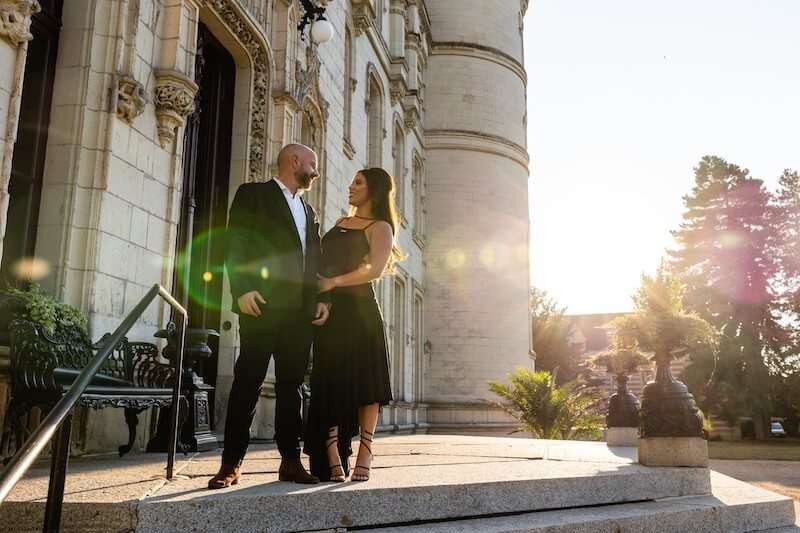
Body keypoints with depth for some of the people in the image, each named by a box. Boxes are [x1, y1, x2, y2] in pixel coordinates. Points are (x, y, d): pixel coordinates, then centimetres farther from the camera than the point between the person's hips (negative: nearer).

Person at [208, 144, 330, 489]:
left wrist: (322, 299, 8)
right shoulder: (253, 194, 6)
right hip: (262, 305, -6)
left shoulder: (308, 211, 25)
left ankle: (291, 460, 12)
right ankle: (231, 464, 1)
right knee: (248, 382, -5)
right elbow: (235, 245, -5)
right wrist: (242, 289, -17)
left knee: (291, 385, 7)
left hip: (301, 311, 6)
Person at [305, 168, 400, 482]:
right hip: (329, 311, 6)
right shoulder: (340, 223, 22)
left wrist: (332, 282, -16)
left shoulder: (380, 227, 2)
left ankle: (364, 457, 2)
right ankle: (333, 459, 2)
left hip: (358, 309, -6)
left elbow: (375, 269, -13)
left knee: (363, 381, -3)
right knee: (330, 382, 1)